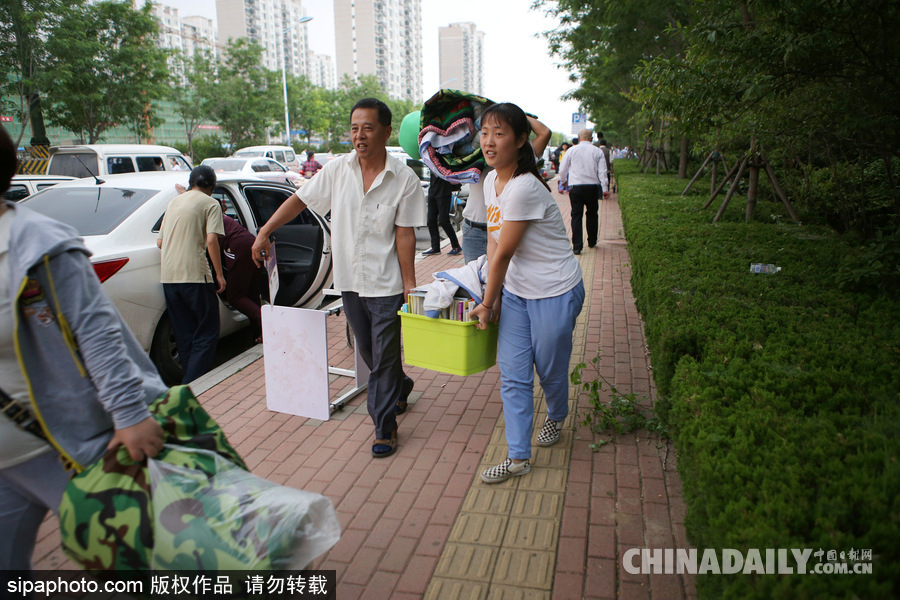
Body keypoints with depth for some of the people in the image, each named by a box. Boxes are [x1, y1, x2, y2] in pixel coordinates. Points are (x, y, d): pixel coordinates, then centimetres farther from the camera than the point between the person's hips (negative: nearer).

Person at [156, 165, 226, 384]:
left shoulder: (174, 202, 19)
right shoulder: (210, 203, 0)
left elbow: (160, 242, 19)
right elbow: (211, 240, -13)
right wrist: (219, 274, -8)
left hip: (168, 276, 7)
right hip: (194, 274, -7)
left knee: (184, 333, 13)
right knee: (207, 334, 0)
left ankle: (188, 381, 18)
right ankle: (192, 386, -9)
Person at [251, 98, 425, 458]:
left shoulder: (404, 179, -9)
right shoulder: (337, 169, 1)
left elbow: (405, 235, -10)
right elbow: (299, 199, 9)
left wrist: (409, 284, -11)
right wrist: (265, 231, 4)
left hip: (386, 284, -5)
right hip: (349, 280, 5)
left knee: (384, 358, 1)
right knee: (368, 352, 19)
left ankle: (384, 428, 17)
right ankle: (400, 388, 46)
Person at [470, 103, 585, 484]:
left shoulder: (523, 188, -26)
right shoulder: (492, 181, 2)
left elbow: (503, 253, -19)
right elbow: (493, 243, 5)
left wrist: (487, 304, -9)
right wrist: (494, 296, 0)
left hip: (555, 294, -7)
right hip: (516, 291, 8)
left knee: (550, 368, 11)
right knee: (512, 374, 5)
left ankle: (556, 418, 45)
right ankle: (518, 458, 16)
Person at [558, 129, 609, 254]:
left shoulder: (571, 150, 3)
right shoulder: (597, 151, 3)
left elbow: (562, 170, 8)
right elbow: (602, 171, -1)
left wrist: (563, 180, 28)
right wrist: (605, 189, 0)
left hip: (575, 187, -1)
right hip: (592, 186, 1)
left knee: (576, 216, 0)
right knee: (592, 214, 17)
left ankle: (577, 246, -7)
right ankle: (592, 242, 28)